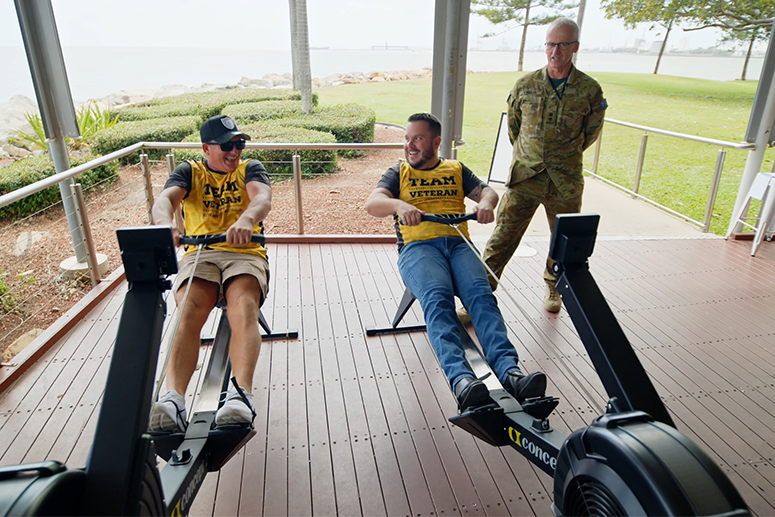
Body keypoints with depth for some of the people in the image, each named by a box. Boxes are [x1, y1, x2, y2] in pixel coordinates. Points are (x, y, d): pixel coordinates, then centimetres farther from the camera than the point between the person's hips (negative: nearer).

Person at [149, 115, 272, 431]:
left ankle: (241, 395, -46)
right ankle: (173, 399, -42)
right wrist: (165, 224, -30)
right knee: (188, 312, -29)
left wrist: (246, 219, -32)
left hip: (245, 253, -1)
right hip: (198, 255, 1)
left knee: (244, 308, -32)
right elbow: (165, 200, -2)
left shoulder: (250, 168, 17)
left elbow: (263, 199, -6)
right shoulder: (189, 172, 19)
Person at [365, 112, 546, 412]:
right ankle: (460, 379, -50)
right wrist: (399, 205, -18)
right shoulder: (398, 174, 25)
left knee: (480, 294, -30)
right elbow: (373, 203, 6)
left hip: (458, 244, 2)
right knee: (437, 298, -34)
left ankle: (509, 371, -45)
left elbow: (487, 191, 16)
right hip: (418, 247, -1)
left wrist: (486, 202, -11)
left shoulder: (456, 170, 30)